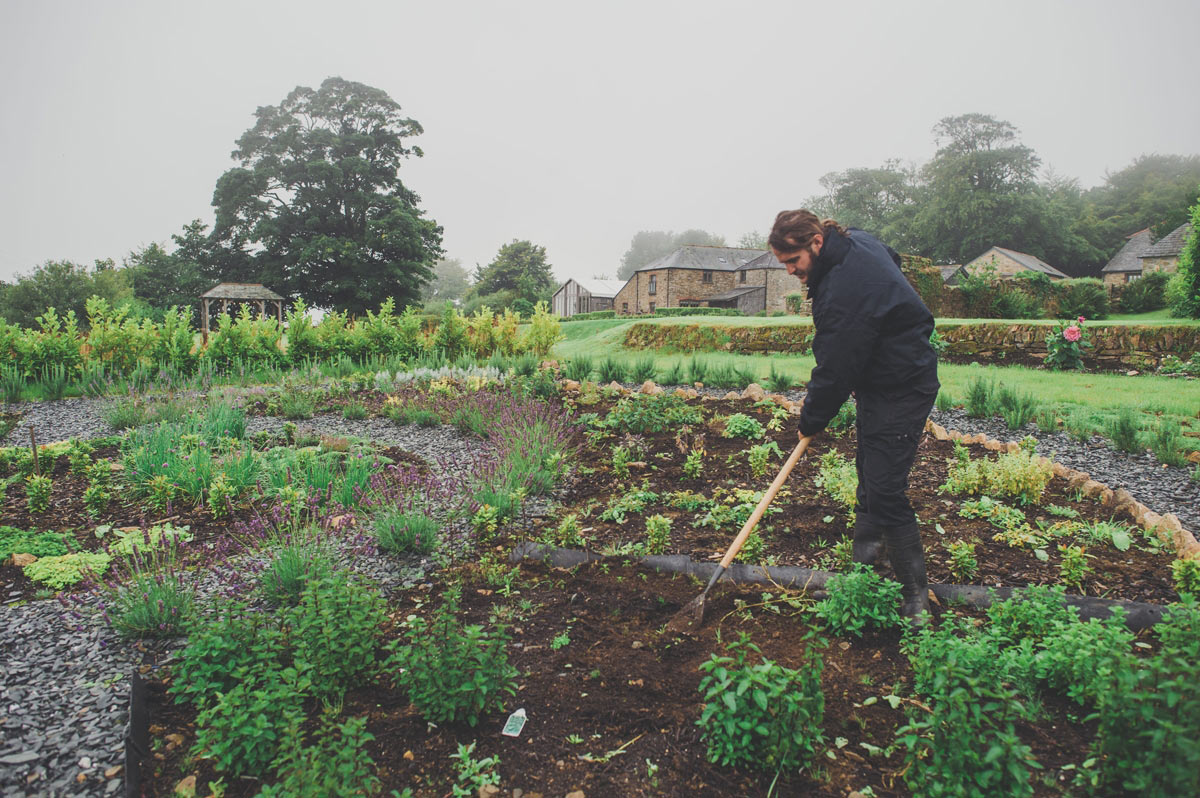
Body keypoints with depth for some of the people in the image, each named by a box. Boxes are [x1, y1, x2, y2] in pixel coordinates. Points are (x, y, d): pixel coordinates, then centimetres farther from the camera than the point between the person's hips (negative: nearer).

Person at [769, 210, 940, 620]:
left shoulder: (846, 288, -30)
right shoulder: (856, 241, 1)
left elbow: (836, 368, -25)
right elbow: (893, 257, 23)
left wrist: (811, 421, -9)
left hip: (900, 393, -11)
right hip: (877, 380, 11)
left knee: (885, 490, -12)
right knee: (868, 470, 19)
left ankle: (916, 593, 2)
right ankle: (865, 552, 35)